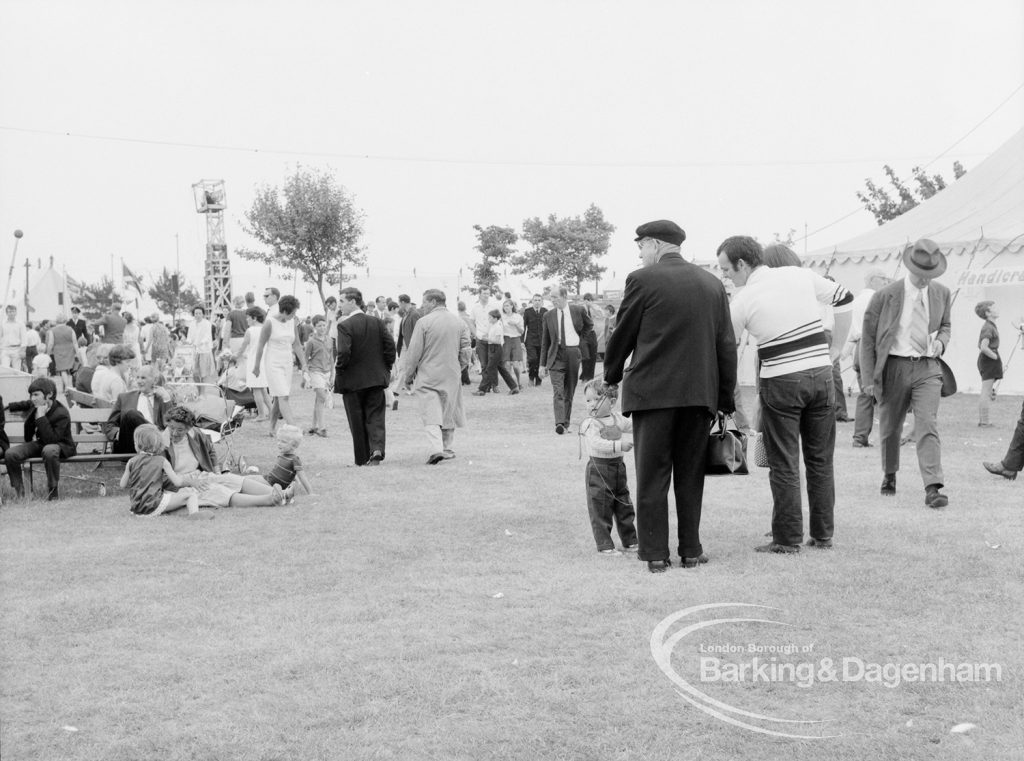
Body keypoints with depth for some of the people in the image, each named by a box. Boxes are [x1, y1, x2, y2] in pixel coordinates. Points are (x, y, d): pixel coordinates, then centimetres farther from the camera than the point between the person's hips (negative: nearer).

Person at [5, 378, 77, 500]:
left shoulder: (61, 414, -25)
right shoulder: (36, 406, -2)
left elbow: (51, 440, -33)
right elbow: (25, 405, 27)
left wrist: (41, 417, -34)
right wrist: (8, 406, 31)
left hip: (61, 446, -7)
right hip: (39, 443, 7)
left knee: (49, 451, -46)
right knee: (10, 454, -18)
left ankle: (52, 493, -28)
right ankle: (19, 493, -4)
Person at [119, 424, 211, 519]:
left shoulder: (131, 462, 3)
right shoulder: (161, 461, -3)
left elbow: (123, 485, 7)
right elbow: (178, 482, -3)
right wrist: (183, 481, 21)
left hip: (136, 507, 4)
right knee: (191, 494, 1)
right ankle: (194, 512, -24)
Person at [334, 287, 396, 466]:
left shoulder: (345, 326, -13)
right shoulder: (376, 322, 4)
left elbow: (344, 353, -21)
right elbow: (390, 346, 1)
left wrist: (338, 372, -7)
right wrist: (386, 368, 10)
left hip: (353, 380, -4)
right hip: (376, 378, 4)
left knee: (357, 421, 7)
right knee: (375, 417, 6)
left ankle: (363, 458, 11)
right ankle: (377, 449, -15)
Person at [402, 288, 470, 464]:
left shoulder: (424, 322, -10)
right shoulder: (459, 323, 5)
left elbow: (414, 353, -8)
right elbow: (465, 352, 7)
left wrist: (408, 377, 2)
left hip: (428, 376, -4)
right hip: (452, 376, 5)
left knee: (430, 415, -6)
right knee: (448, 413, 18)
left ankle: (435, 449, -21)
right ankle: (447, 448, 26)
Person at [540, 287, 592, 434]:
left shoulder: (578, 311, 0)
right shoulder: (548, 315, 3)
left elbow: (589, 326, 22)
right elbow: (545, 341, 7)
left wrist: (577, 337, 10)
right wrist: (543, 364, 4)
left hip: (573, 354, 1)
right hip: (556, 355, -1)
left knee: (569, 392, 7)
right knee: (558, 391, -14)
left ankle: (566, 423, 17)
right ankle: (559, 423, -23)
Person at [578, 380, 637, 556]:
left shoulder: (617, 419, 7)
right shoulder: (589, 424, -13)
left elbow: (632, 428, 24)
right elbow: (597, 443, -27)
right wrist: (618, 445, -34)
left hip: (618, 467, 6)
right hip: (598, 469, -6)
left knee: (625, 508, 14)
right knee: (600, 510, -4)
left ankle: (629, 541, 27)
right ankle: (604, 545, 3)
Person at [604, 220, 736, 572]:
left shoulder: (642, 280, -5)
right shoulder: (712, 283, 8)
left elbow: (623, 335, 1)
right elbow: (726, 345, 8)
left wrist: (612, 377, 18)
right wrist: (725, 398, 13)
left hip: (652, 391, -4)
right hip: (700, 392, 4)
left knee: (652, 477, 4)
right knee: (690, 476, 12)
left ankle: (655, 554, 5)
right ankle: (691, 551, 16)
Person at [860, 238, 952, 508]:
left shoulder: (942, 294, 4)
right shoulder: (886, 296, -7)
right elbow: (868, 337, -1)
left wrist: (941, 342, -2)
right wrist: (871, 378, -3)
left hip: (928, 368, 1)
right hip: (895, 367, -1)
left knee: (928, 426, -12)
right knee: (890, 428, 11)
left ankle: (932, 488, -18)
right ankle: (889, 476, 35)